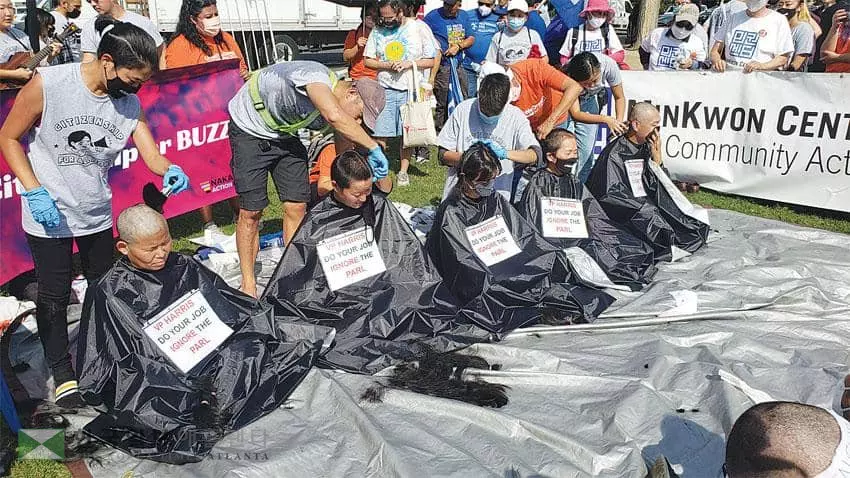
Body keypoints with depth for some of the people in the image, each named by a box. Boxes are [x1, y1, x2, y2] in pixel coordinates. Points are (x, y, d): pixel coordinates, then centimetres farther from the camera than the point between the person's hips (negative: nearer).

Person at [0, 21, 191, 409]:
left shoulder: (129, 101, -8)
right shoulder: (47, 84, -20)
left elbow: (152, 155, -12)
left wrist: (169, 170, -36)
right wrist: (35, 192, -20)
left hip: (97, 212, 4)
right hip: (48, 214, -4)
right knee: (54, 295, 7)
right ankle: (62, 372, 25)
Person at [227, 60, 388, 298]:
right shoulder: (316, 74, -32)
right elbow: (335, 117, -51)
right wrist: (374, 147, -44)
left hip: (284, 135, 7)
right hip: (249, 130, -7)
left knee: (297, 208, -2)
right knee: (251, 212, -5)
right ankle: (248, 285, 9)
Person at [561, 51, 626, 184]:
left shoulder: (608, 64, -31)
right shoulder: (568, 75, -39)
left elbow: (619, 98, -14)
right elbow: (575, 113, -32)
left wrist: (619, 123, -28)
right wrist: (606, 119, -43)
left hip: (589, 100, 3)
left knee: (586, 150, -6)